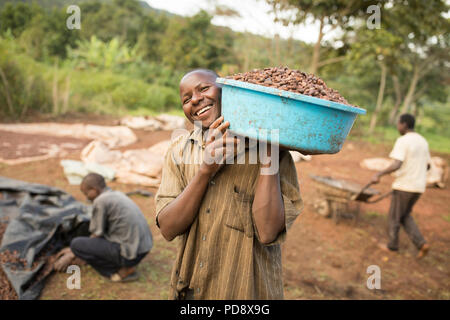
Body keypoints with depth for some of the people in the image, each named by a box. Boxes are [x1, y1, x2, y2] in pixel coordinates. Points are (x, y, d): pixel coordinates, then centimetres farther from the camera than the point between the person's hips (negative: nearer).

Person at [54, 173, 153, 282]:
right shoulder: (118, 194, 15)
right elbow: (101, 230, 23)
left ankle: (124, 270, -3)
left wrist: (72, 254, 10)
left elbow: (97, 235, -4)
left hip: (130, 252, -9)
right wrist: (73, 249, 29)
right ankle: (127, 265, 12)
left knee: (76, 244, -3)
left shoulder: (100, 201, -11)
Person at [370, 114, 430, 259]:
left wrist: (379, 174, -21)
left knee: (394, 216, 11)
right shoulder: (423, 141, 9)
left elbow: (396, 165, -25)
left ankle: (393, 245, 26)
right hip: (419, 186, 7)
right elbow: (427, 165, 18)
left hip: (404, 186, -7)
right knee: (405, 215, 21)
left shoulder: (402, 141, -15)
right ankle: (421, 243, 8)